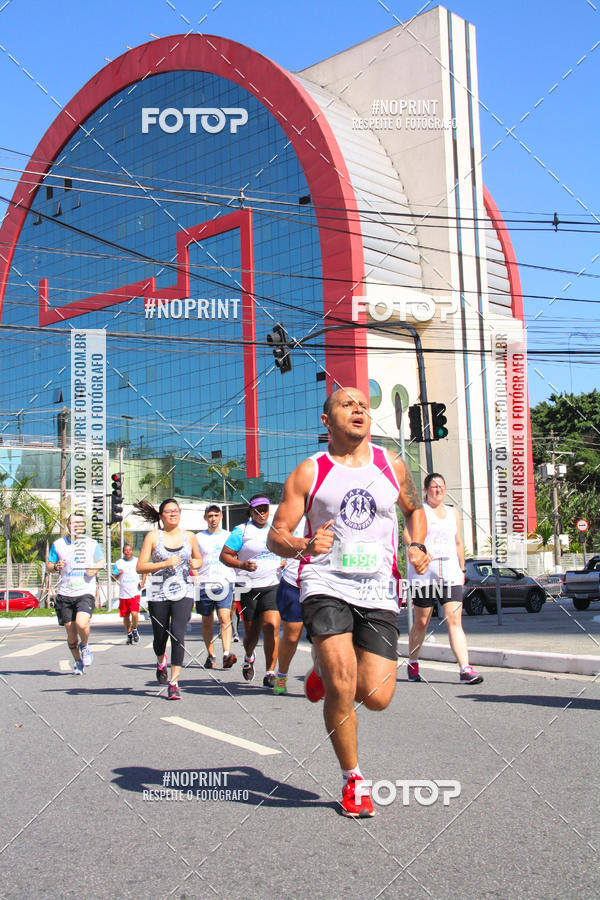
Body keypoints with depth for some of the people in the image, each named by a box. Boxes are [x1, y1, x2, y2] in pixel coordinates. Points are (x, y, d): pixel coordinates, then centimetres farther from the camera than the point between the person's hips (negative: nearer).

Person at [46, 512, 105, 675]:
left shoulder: (92, 544, 4)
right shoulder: (58, 544, 4)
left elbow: (101, 560, 17)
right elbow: (48, 565, 10)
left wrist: (95, 569, -4)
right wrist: (56, 566, -12)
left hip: (86, 592, -2)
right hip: (64, 594, 2)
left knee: (81, 624, -23)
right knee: (71, 632, 5)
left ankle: (84, 646, 9)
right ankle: (77, 661, 27)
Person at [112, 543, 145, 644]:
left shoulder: (137, 561, 6)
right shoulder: (118, 563, 4)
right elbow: (114, 578, 3)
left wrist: (142, 582, 4)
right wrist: (118, 574, -19)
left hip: (135, 593, -1)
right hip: (123, 594, 1)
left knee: (134, 613, -17)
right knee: (125, 616, 6)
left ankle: (134, 630, 9)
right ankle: (129, 634, 25)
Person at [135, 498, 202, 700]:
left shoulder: (189, 537, 8)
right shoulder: (153, 536, 0)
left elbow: (198, 559, 24)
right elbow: (140, 567, -5)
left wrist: (195, 564, 0)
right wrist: (165, 564, -17)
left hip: (183, 594, 1)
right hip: (158, 594, 0)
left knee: (178, 634, -13)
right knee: (160, 636, 10)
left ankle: (174, 682, -8)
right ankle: (161, 661, 45)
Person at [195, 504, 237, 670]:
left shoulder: (228, 536, 11)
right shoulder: (198, 538, 8)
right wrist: (194, 579, -8)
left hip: (224, 583, -1)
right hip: (204, 585, 1)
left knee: (225, 618, -16)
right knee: (207, 621, 7)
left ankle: (227, 654, -23)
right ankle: (211, 656, 17)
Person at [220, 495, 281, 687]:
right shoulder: (241, 531, 0)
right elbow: (224, 555, -2)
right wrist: (242, 565, -19)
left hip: (272, 586, 2)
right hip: (250, 588, -2)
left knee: (272, 627, -16)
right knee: (251, 632, 6)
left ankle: (270, 673, -9)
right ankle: (249, 657, 41)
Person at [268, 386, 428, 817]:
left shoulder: (392, 464, 10)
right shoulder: (309, 473, 2)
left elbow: (415, 509, 26)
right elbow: (276, 534, 1)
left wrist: (418, 546, 6)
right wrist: (303, 546, -21)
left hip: (378, 589, 3)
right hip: (326, 583, -2)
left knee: (377, 696, -6)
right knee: (342, 686, -17)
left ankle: (326, 670, 29)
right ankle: (353, 781, 6)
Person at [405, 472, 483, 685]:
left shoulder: (453, 513, 19)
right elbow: (407, 534, -11)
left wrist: (462, 569, 21)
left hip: (450, 574, 3)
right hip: (423, 573, -3)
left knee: (455, 621, -8)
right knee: (421, 622, 5)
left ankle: (465, 669, -15)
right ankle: (413, 664, 24)